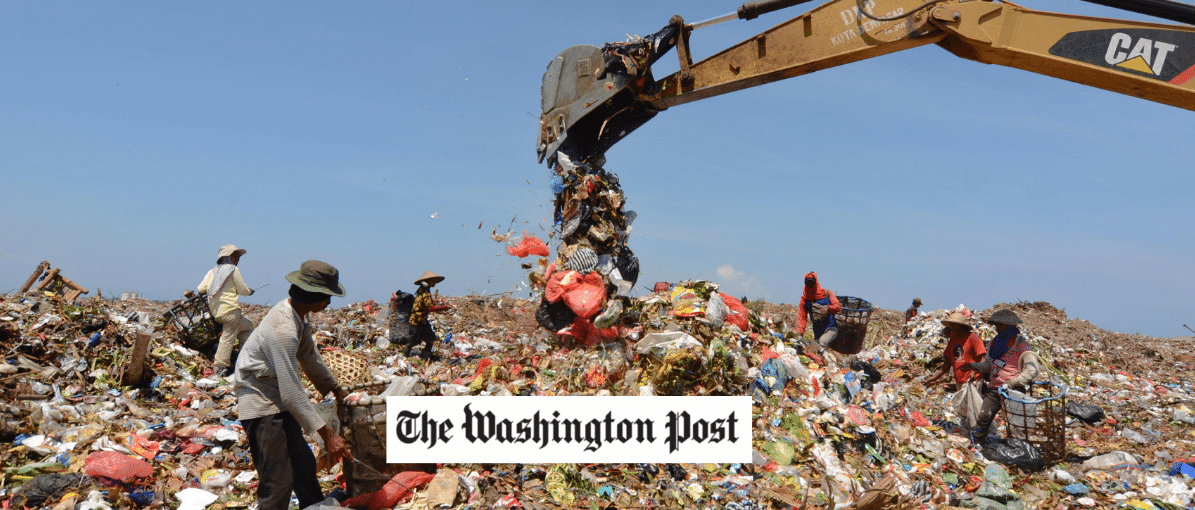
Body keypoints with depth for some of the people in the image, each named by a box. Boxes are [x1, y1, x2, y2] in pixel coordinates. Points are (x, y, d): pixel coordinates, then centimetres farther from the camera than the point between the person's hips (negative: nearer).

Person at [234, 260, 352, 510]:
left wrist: (336, 390, 21)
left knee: (304, 465, 19)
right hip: (261, 404, -10)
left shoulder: (298, 315, 1)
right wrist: (327, 434, -29)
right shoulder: (283, 329, -30)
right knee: (278, 482, -9)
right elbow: (292, 392, -31)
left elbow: (310, 357, 18)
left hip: (278, 400, 10)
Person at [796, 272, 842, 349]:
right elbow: (802, 318, 3)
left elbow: (838, 306, -4)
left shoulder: (826, 293, 1)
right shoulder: (804, 299, 6)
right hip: (818, 332, 4)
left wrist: (828, 308, -25)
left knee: (822, 342, -30)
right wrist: (799, 334, -9)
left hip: (831, 328, -4)